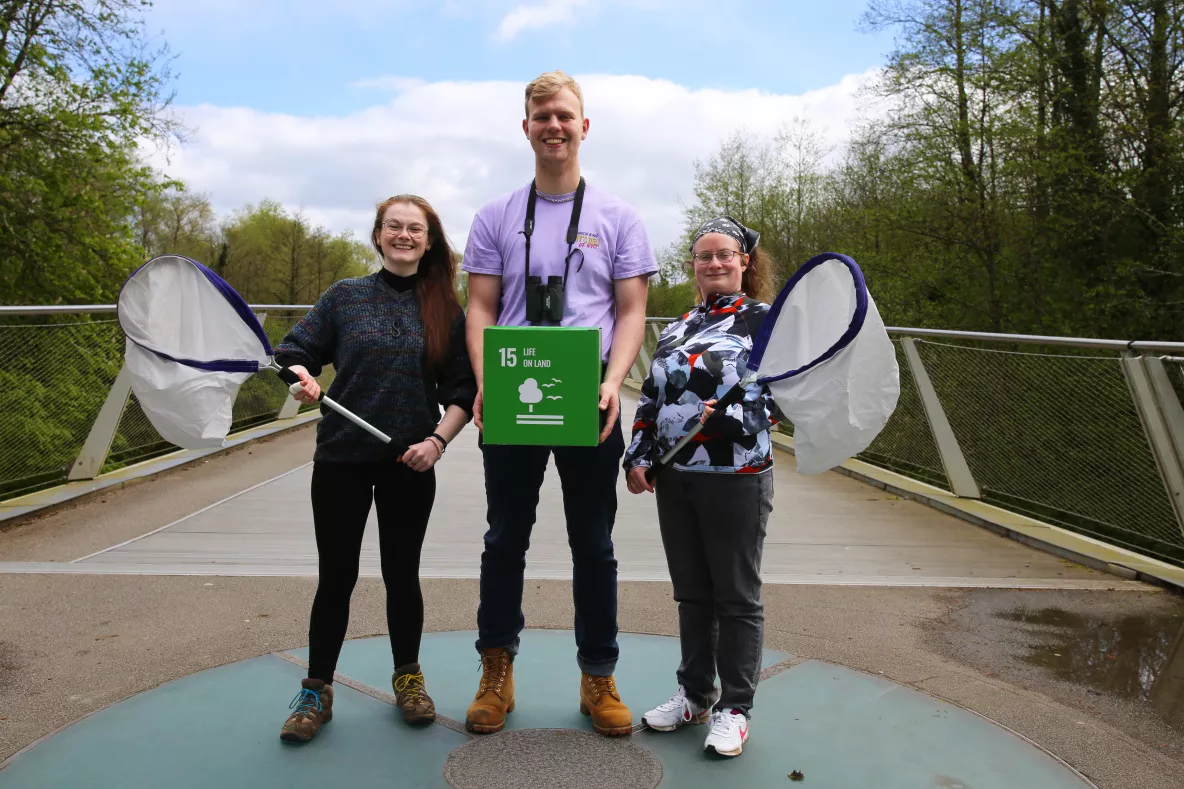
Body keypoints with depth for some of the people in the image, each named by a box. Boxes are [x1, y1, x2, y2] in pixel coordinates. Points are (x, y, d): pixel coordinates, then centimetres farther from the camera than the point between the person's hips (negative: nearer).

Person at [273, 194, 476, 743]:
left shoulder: (445, 310, 2)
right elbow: (294, 352, 4)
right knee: (336, 576, 7)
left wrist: (438, 440, -12)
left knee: (402, 574, 11)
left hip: (410, 464, 0)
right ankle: (316, 691, 23)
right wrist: (301, 378, -18)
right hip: (341, 459, 0)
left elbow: (463, 390, 1)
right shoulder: (344, 296, 3)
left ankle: (408, 678, 31)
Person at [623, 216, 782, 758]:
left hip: (736, 479, -6)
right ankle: (695, 694, 32)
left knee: (736, 597, 6)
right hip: (675, 479, 6)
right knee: (691, 592, 16)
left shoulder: (763, 319, -3)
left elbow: (783, 393, -11)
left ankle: (734, 709, 21)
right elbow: (650, 401, 16)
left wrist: (734, 415, -27)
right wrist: (638, 456, 6)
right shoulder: (677, 328, 15)